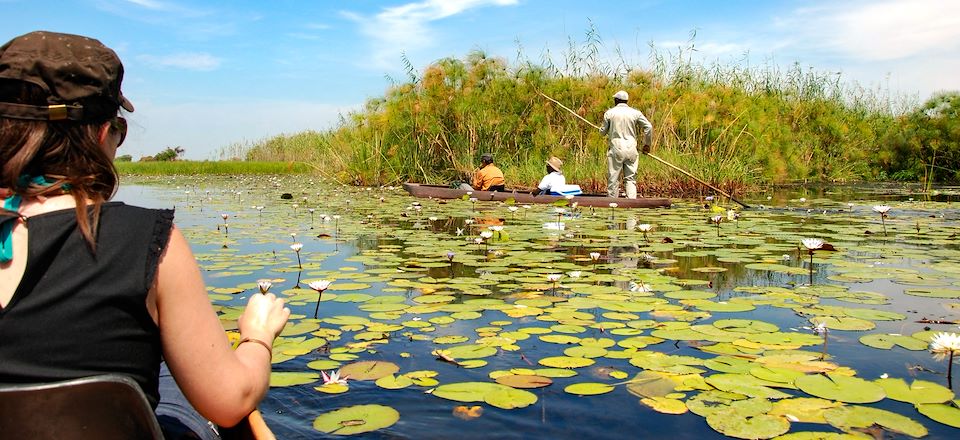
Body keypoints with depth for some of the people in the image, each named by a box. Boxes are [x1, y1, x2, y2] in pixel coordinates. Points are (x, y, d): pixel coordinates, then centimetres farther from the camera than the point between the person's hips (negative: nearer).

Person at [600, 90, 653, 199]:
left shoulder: (609, 113, 2)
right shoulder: (635, 113, 5)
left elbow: (603, 132, 7)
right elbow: (648, 127, 3)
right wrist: (647, 144, 14)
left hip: (615, 149, -1)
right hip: (631, 149, 2)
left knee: (613, 179, 5)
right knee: (630, 179, 5)